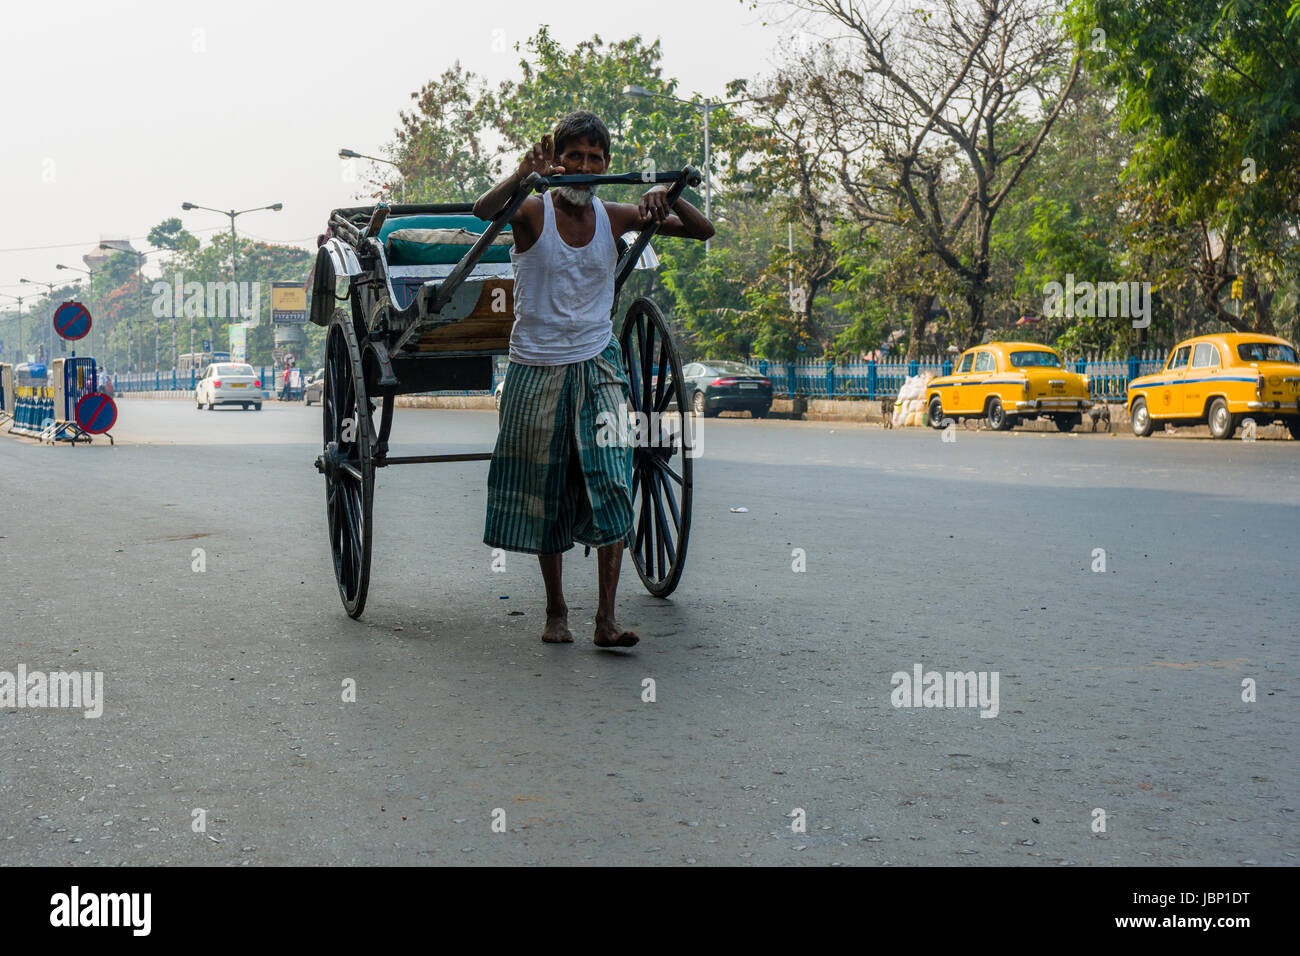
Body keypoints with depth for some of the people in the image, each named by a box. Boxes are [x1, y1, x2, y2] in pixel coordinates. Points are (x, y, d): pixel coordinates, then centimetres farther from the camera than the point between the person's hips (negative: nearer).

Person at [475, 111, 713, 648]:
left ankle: (606, 619, -8)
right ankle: (555, 611, 22)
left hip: (597, 367, 2)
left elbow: (702, 231, 5)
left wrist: (668, 196, -16)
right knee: (545, 495, 7)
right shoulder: (533, 211, -6)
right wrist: (524, 174, -46)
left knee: (611, 486, -10)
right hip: (537, 371, -2)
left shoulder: (615, 217, 3)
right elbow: (483, 211, -28)